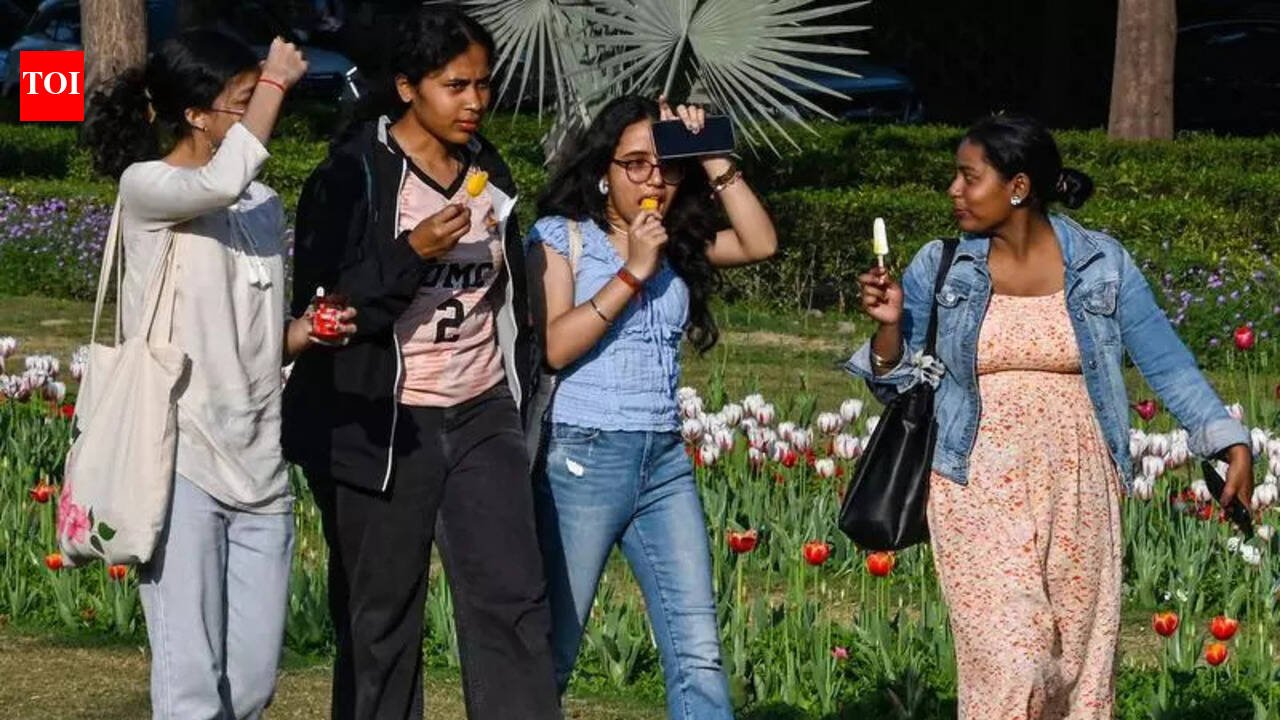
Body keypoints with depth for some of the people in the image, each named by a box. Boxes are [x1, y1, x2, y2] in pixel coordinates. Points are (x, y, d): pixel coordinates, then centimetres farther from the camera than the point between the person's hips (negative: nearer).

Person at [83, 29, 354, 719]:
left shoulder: (265, 204, 17)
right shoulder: (144, 188, -4)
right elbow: (222, 182, -27)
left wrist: (302, 332, 2)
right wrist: (277, 82, -14)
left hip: (259, 468, 7)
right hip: (181, 464, -7)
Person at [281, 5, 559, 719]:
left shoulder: (490, 174, 11)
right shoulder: (353, 176, -7)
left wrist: (521, 408, 21)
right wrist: (414, 253, -22)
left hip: (481, 418, 4)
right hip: (382, 427, -4)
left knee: (514, 601, -6)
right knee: (380, 619, 2)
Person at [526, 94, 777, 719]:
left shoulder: (680, 244, 14)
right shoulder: (561, 236, 0)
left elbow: (760, 243, 0)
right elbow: (553, 346, -11)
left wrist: (713, 161, -3)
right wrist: (632, 272, -13)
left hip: (666, 462, 5)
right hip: (583, 458, -5)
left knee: (698, 654, -4)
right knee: (550, 652, 1)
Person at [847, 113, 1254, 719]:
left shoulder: (1101, 264, 1)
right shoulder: (939, 267, 3)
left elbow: (1165, 360, 2)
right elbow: (896, 384, 7)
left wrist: (1232, 442, -7)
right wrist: (889, 324, -13)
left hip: (1076, 489, 1)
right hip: (981, 492, -1)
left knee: (1079, 662, 6)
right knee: (1011, 662, -12)